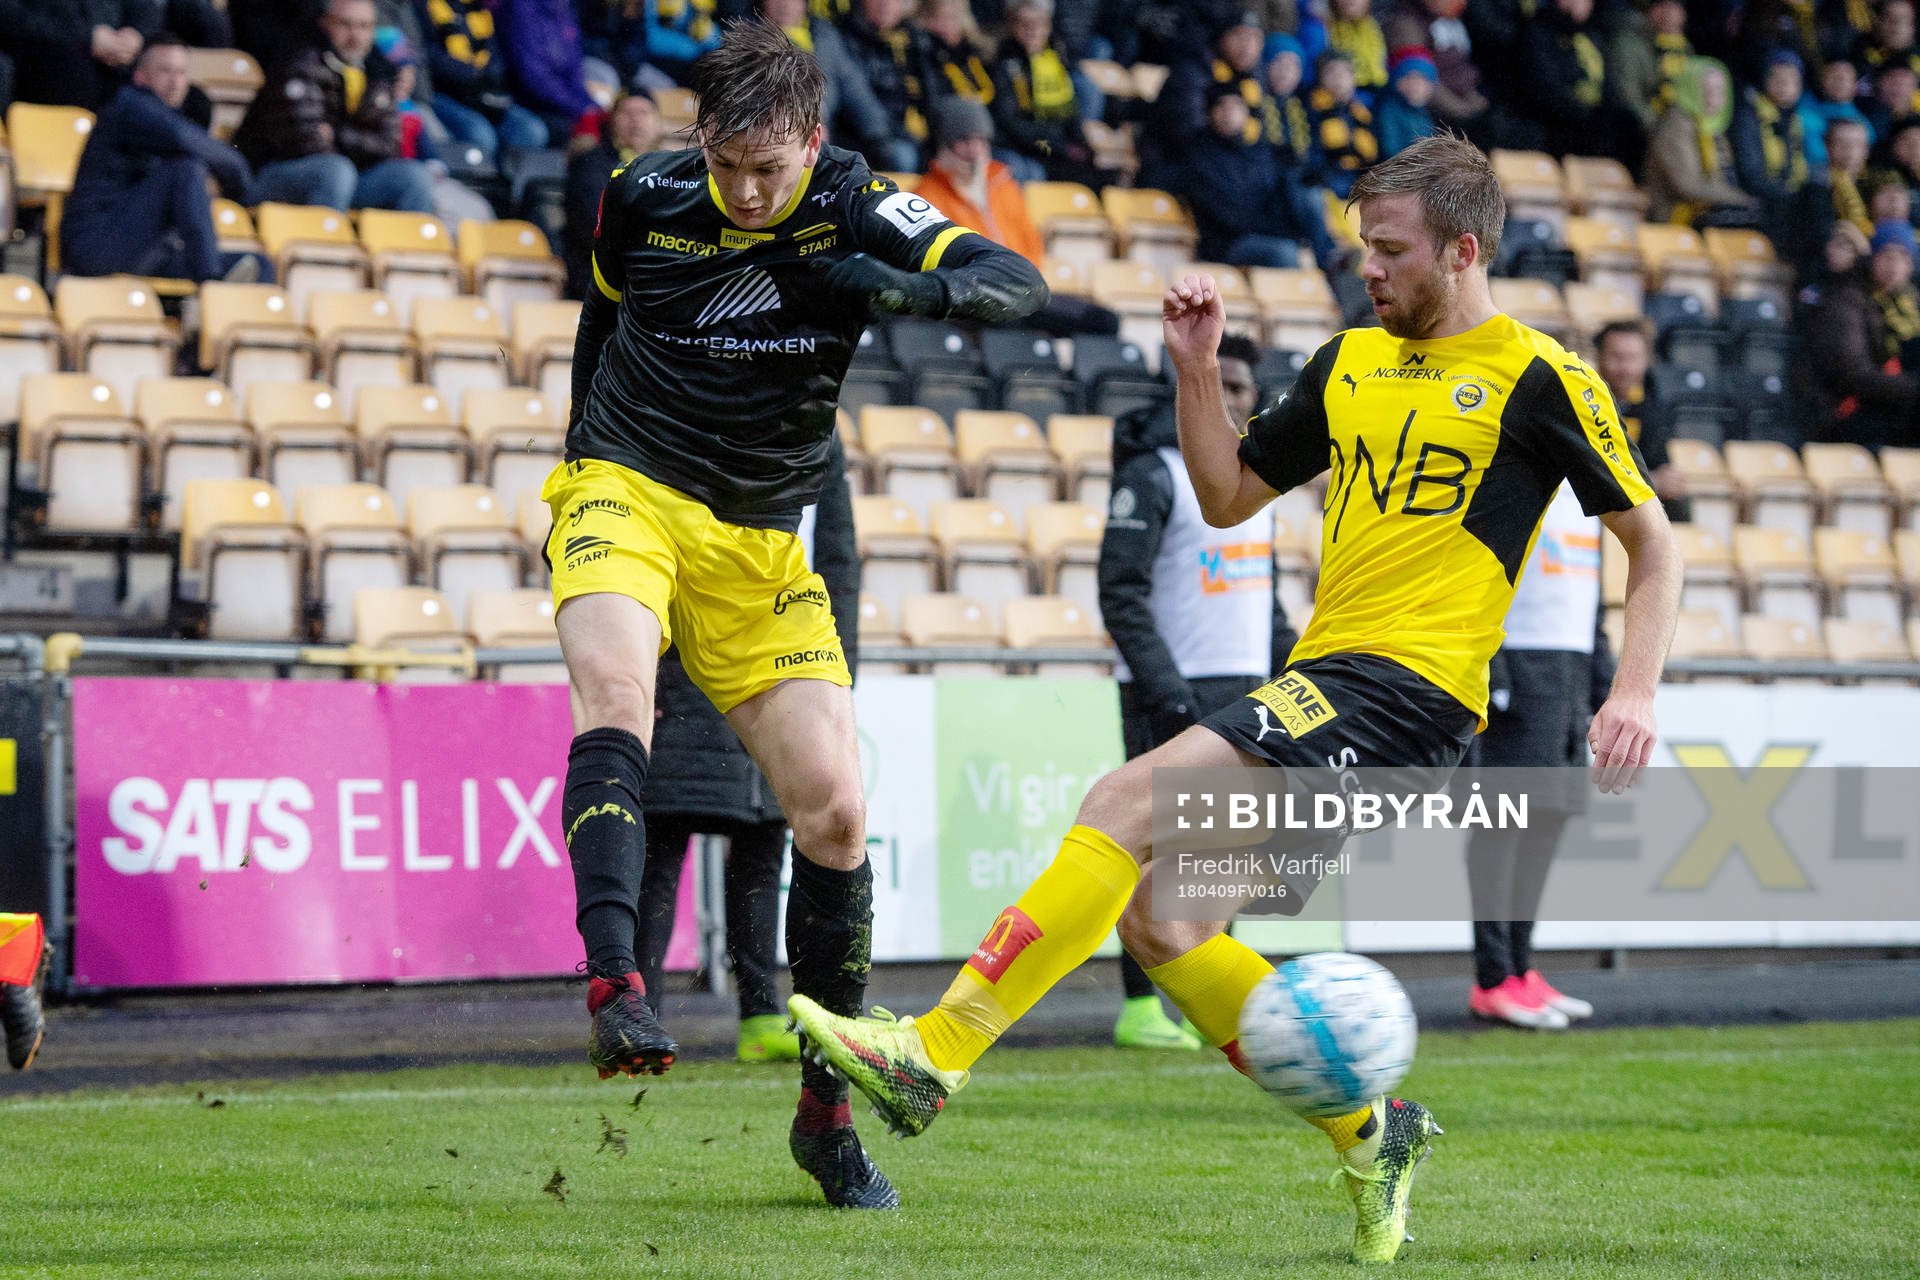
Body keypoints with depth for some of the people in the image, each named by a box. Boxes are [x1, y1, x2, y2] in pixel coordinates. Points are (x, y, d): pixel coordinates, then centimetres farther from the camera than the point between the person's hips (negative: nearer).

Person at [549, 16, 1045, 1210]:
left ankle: (827, 1111, 9)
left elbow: (1018, 284, -21)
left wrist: (914, 289, -39)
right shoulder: (647, 195, -6)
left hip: (765, 540, 2)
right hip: (627, 491, -2)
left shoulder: (852, 207, -9)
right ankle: (614, 984, -46)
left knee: (837, 811, -5)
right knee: (615, 685, -35)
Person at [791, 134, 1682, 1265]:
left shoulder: (1539, 376, -2)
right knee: (1154, 918, 1)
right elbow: (1229, 496, 24)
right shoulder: (1351, 362, 18)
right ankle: (1371, 1133, 13)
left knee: (1127, 804, -22)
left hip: (1409, 686, -8)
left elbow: (1654, 541, 2)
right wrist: (1198, 369, 9)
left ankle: (936, 1053, -25)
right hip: (1320, 682, 8)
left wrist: (1635, 693, -10)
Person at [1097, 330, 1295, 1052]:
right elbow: (1121, 597, -13)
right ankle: (1140, 1010, -3)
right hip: (1175, 691, -7)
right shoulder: (1152, 476, -8)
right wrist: (1165, 689, -20)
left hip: (1245, 690, 7)